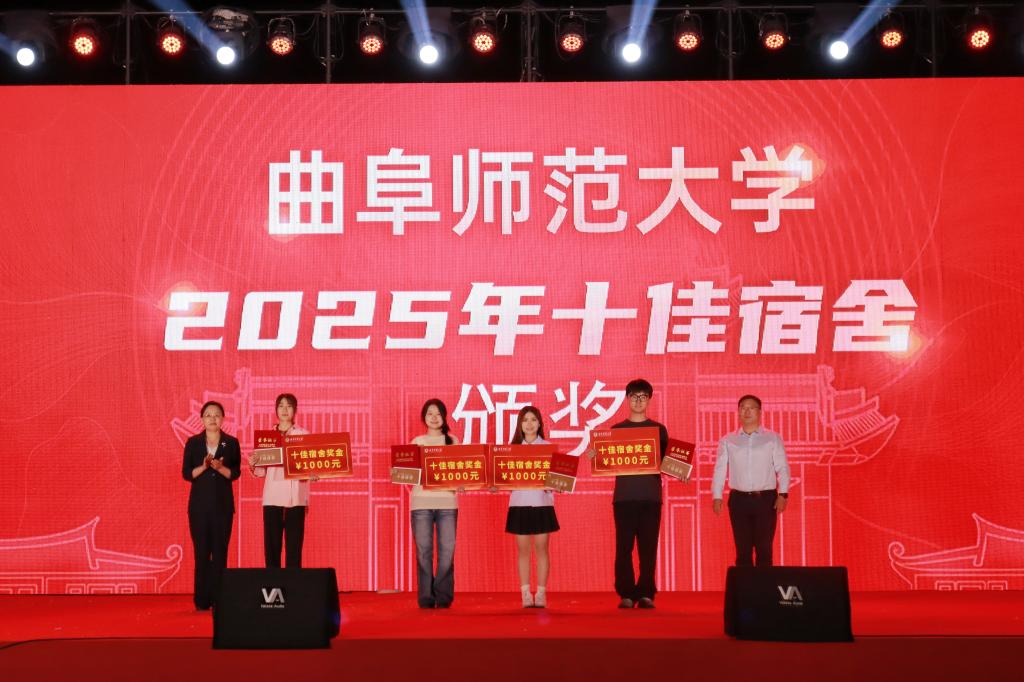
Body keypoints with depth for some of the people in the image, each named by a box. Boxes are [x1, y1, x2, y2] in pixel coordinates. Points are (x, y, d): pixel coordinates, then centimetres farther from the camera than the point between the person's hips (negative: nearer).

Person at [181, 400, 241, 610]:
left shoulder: (231, 443, 4)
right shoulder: (193, 443, 5)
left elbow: (235, 473, 0)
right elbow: (186, 473, 1)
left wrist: (220, 468, -17)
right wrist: (203, 467, -15)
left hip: (223, 504, 0)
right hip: (199, 504, 0)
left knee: (220, 551, -2)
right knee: (201, 551, 0)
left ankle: (218, 599, 2)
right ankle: (202, 600, 5)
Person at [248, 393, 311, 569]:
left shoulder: (304, 435, 8)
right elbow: (261, 471, 8)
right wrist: (252, 465, -13)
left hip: (296, 497, -1)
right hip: (272, 497, 1)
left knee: (294, 547, -2)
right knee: (271, 546, -1)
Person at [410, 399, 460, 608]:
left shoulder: (453, 442, 12)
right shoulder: (417, 442, 13)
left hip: (447, 500, 0)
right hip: (421, 501, 0)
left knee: (447, 550, -4)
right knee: (423, 550, -2)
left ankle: (443, 597, 5)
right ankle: (426, 597, 4)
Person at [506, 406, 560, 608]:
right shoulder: (513, 448, 8)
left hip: (542, 502, -1)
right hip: (519, 503, 1)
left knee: (541, 548, 1)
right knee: (522, 549, 3)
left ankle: (541, 593, 5)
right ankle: (525, 594, 7)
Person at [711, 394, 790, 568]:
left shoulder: (773, 438, 6)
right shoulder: (727, 440, 9)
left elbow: (782, 468, 1)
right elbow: (720, 469, 7)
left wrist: (783, 493, -11)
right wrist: (717, 496, -2)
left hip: (765, 499, -1)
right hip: (739, 500, 1)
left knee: (764, 549, -1)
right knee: (743, 550, 4)